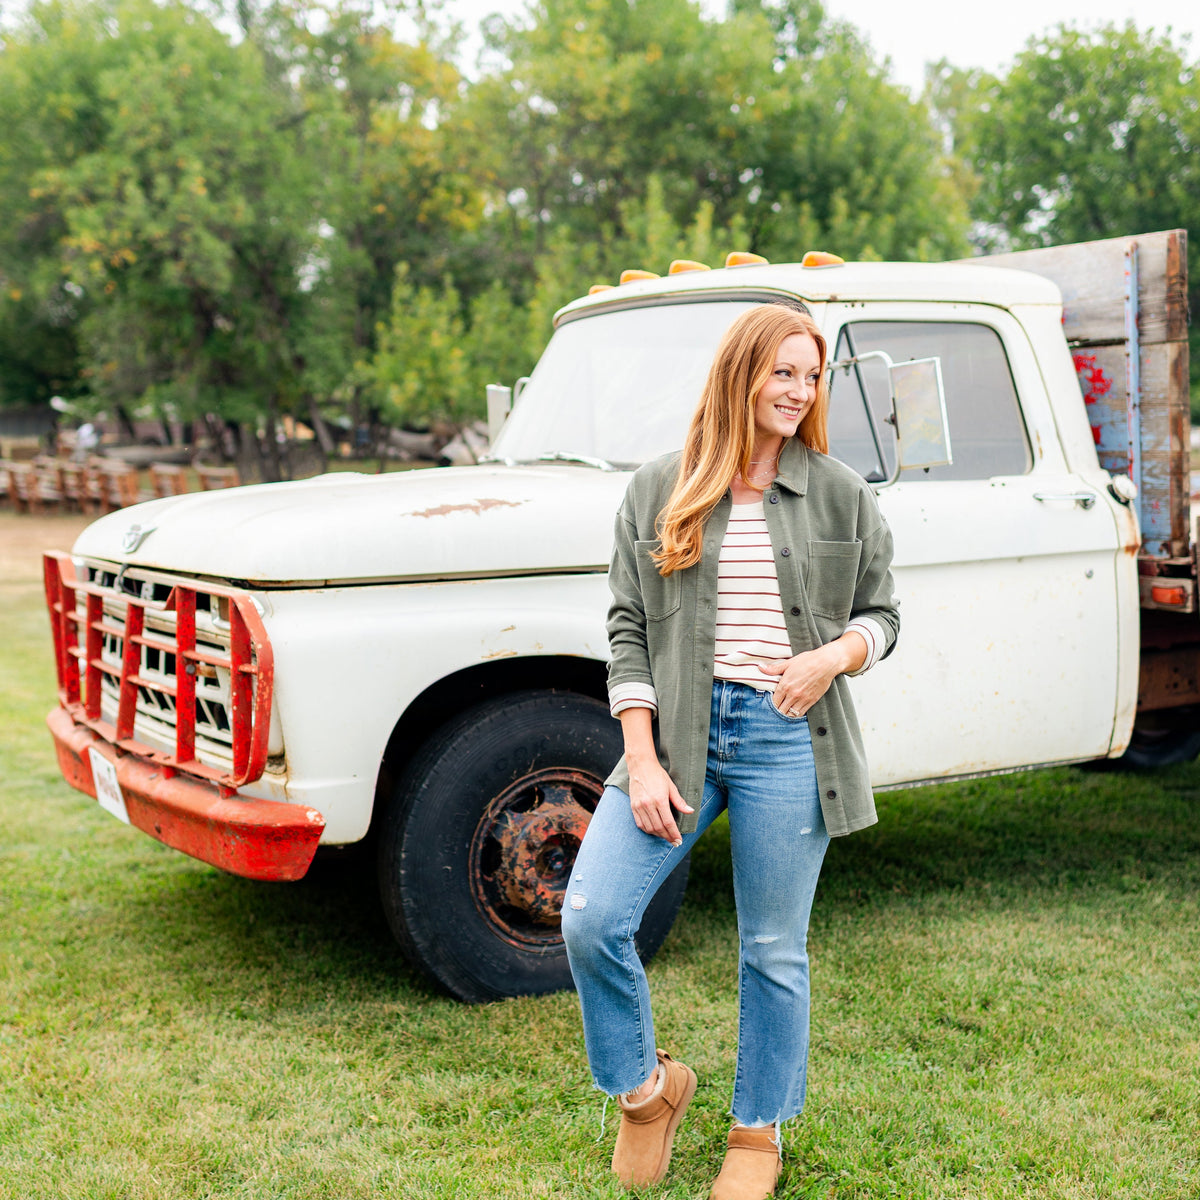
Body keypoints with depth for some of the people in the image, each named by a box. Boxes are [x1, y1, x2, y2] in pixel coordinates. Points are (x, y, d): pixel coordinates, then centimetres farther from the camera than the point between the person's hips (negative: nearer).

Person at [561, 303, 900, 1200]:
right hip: (677, 732, 1)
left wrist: (836, 654, -12)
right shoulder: (657, 492, 4)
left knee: (774, 951, 8)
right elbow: (628, 630, 3)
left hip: (786, 739, 0)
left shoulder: (842, 495, 5)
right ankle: (648, 1086, 18)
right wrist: (640, 760, -6)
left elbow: (881, 613, 11)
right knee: (591, 921, -10)